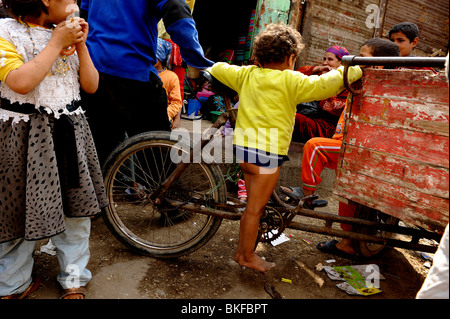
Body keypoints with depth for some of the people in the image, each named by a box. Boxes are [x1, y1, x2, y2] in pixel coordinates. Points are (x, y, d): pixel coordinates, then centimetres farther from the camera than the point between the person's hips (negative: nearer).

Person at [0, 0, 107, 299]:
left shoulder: (68, 33, 12)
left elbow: (91, 85, 7)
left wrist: (80, 45, -3)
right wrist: (57, 43, -14)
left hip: (71, 132, 5)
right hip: (26, 136, -5)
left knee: (76, 210, 9)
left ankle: (74, 280, 28)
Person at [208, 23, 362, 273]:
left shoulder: (246, 74, 9)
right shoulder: (290, 81, -8)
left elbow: (217, 69, 19)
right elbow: (325, 84, -12)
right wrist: (354, 70, 3)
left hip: (243, 146, 7)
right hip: (267, 152, -7)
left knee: (253, 204, 21)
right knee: (256, 207, 5)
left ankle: (241, 250, 33)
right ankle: (248, 256, 21)